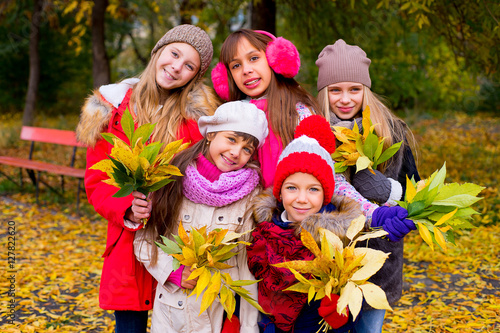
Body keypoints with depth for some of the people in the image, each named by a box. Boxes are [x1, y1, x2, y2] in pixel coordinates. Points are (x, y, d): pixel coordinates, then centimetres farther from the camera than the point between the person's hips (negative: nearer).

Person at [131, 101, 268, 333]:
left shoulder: (251, 194, -7)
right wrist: (174, 270, -13)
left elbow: (251, 267, -6)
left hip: (224, 313, -1)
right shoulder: (174, 179, -5)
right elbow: (144, 240, 1)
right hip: (171, 312, 1)